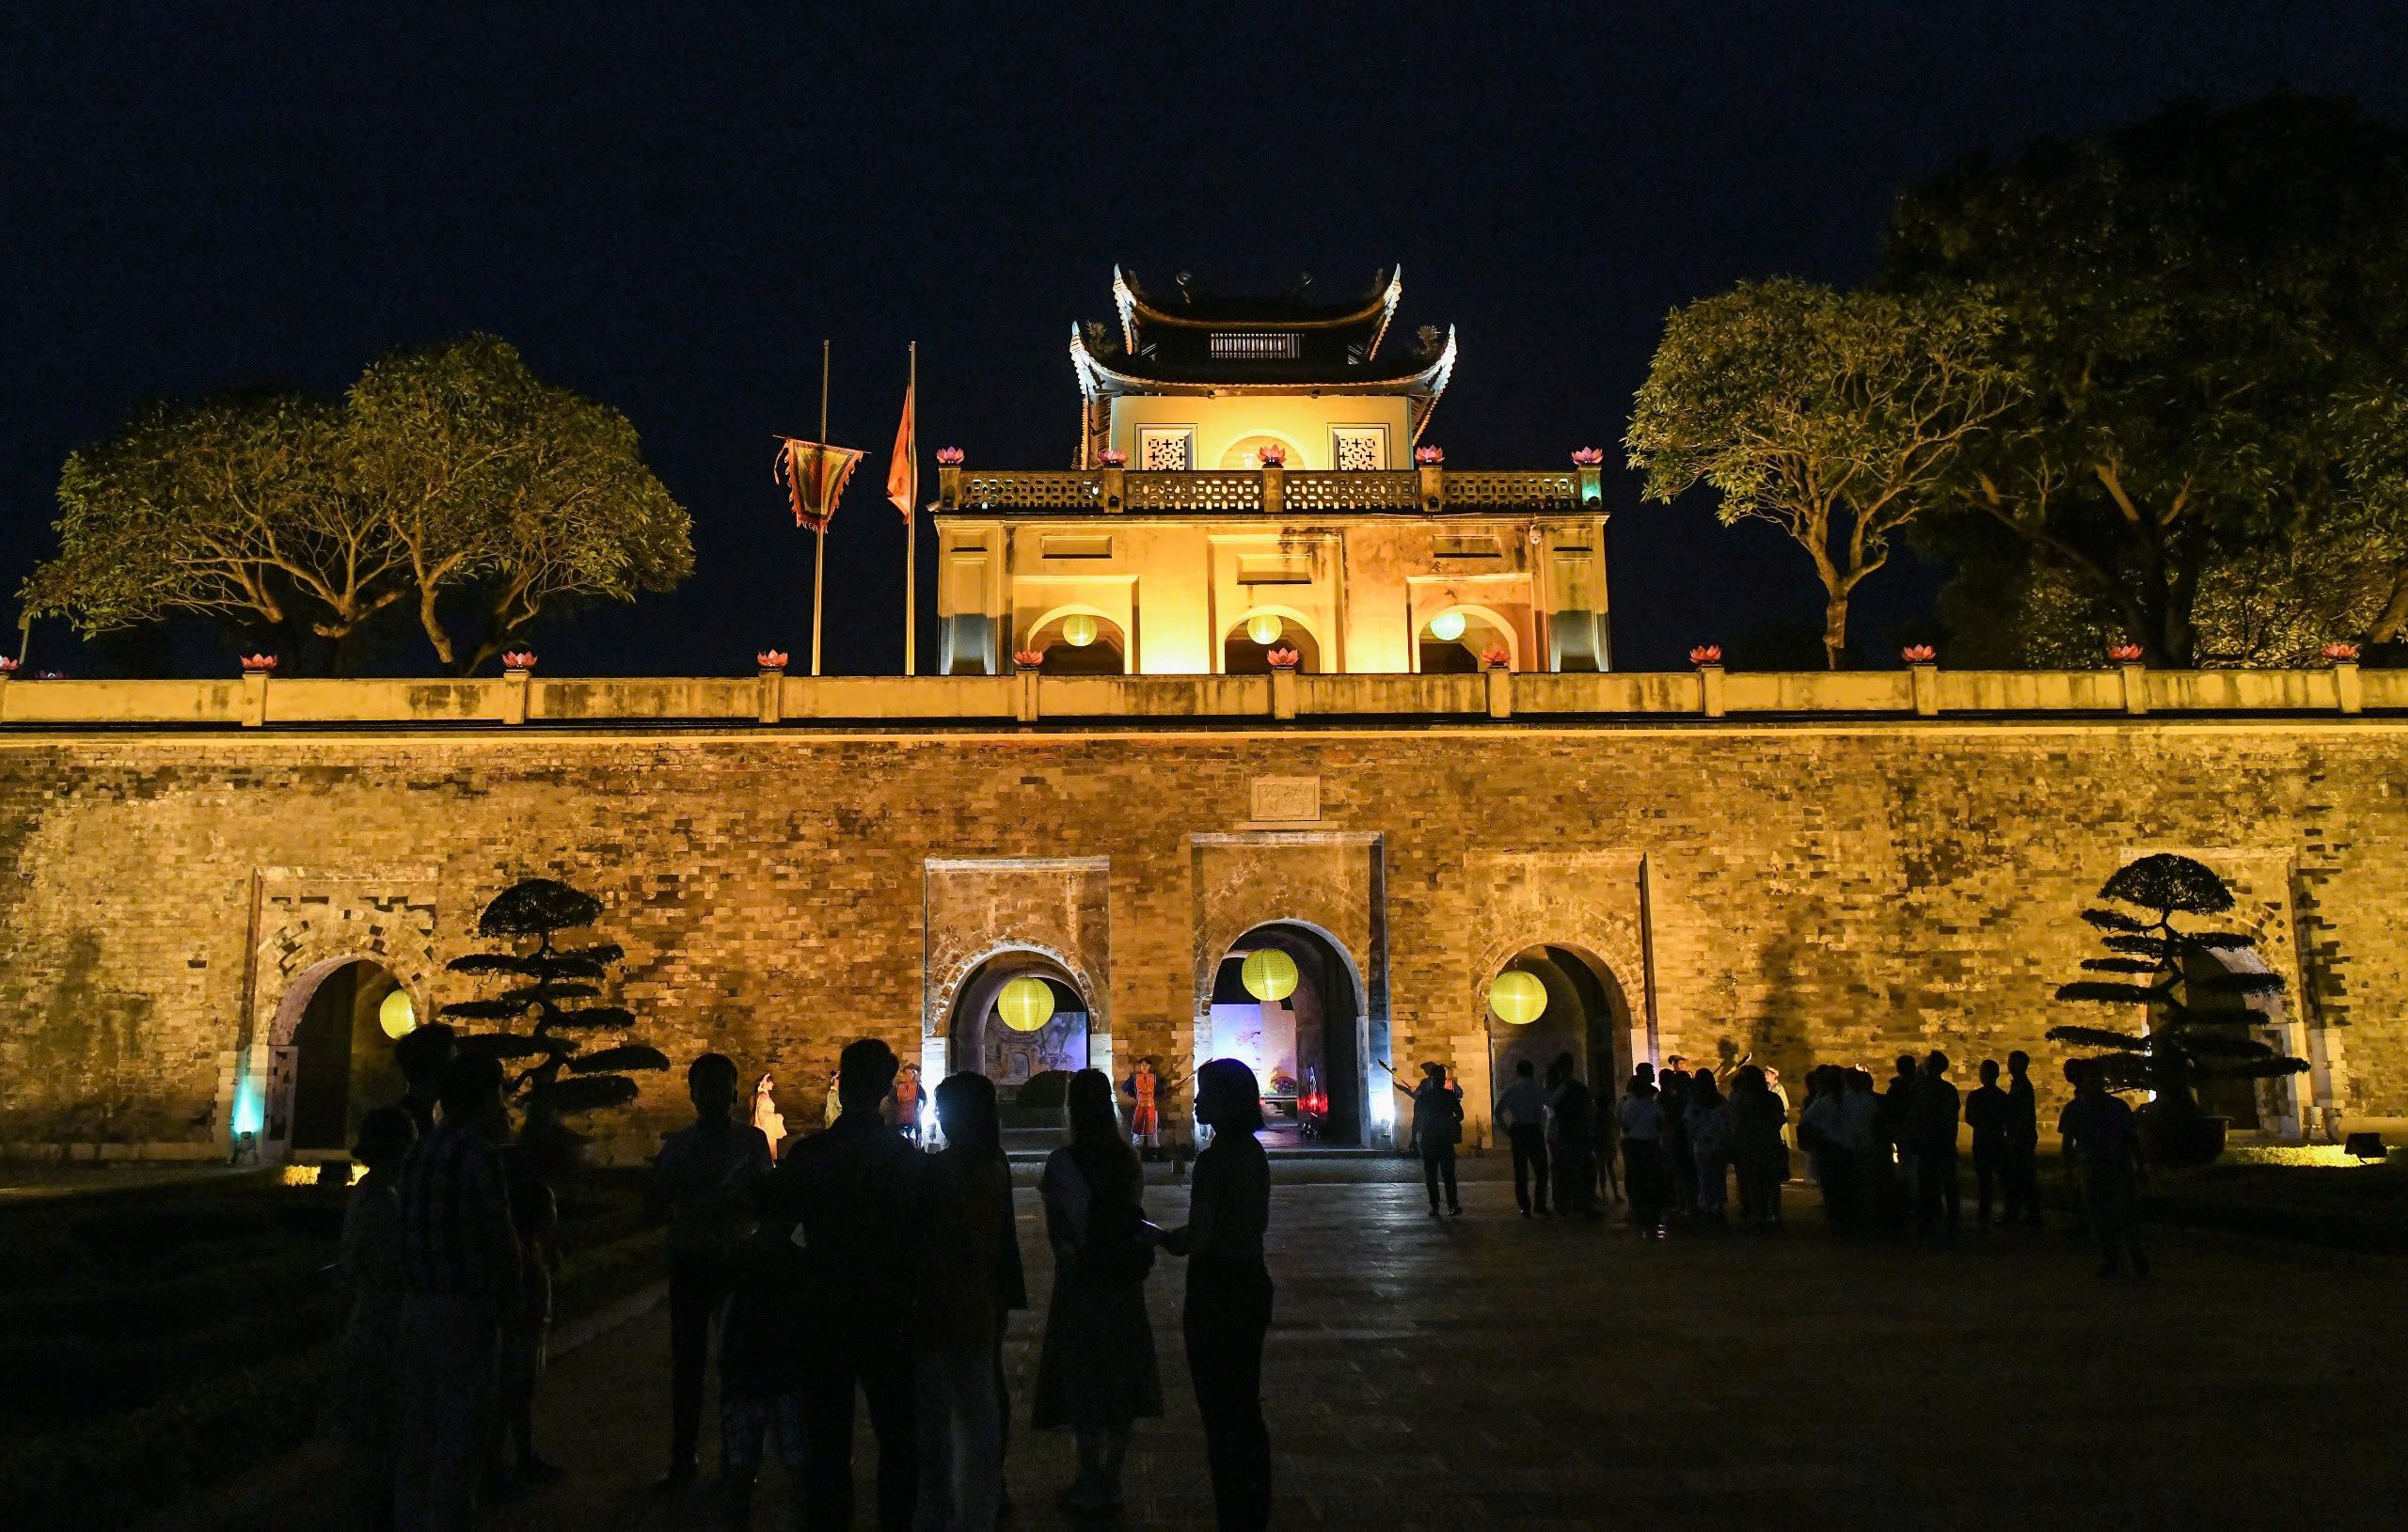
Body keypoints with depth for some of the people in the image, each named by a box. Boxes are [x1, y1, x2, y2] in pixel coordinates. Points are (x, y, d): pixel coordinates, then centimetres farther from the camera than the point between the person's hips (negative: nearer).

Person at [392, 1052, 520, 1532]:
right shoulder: (478, 1152, -14)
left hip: (415, 1309, 8)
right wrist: (506, 1294, 3)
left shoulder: (419, 1153, 11)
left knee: (417, 1444, 16)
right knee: (459, 1450, -1)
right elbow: (502, 1237, -13)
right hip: (464, 1314, -8)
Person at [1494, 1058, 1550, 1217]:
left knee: (1520, 1171, 7)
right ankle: (1540, 1204, 2)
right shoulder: (1538, 1089, 2)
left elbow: (1498, 1111, -4)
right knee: (1541, 1170, 10)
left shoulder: (1511, 1090, 4)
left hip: (1517, 1132, 1)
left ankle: (1524, 1207, 4)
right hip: (1535, 1131, -1)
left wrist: (1506, 1131, 1)